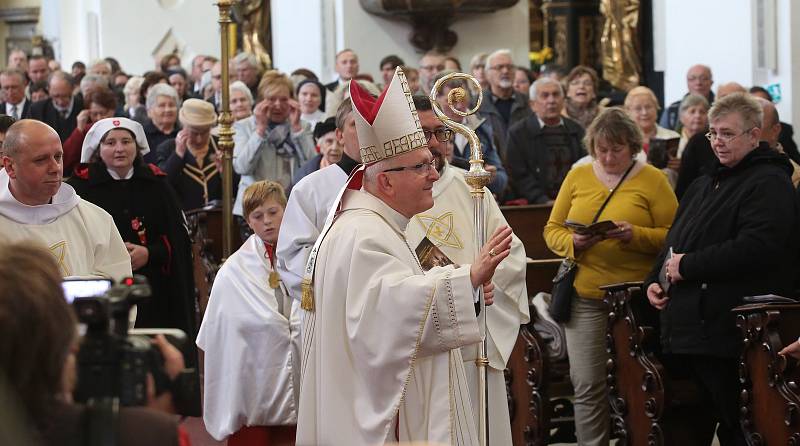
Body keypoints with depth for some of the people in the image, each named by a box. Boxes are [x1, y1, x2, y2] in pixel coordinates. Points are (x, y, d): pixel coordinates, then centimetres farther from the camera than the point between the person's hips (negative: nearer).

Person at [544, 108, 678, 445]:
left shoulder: (653, 180, 0)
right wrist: (574, 243, -11)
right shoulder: (578, 176, 10)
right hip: (585, 296, 2)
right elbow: (552, 230, 10)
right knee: (587, 385, 0)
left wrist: (636, 235, -20)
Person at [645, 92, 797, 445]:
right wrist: (656, 280, 9)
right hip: (686, 330, 9)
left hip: (727, 335, -9)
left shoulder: (769, 184, -9)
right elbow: (674, 242, 29)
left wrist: (687, 266, -18)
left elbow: (755, 249, -24)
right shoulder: (705, 185, 22)